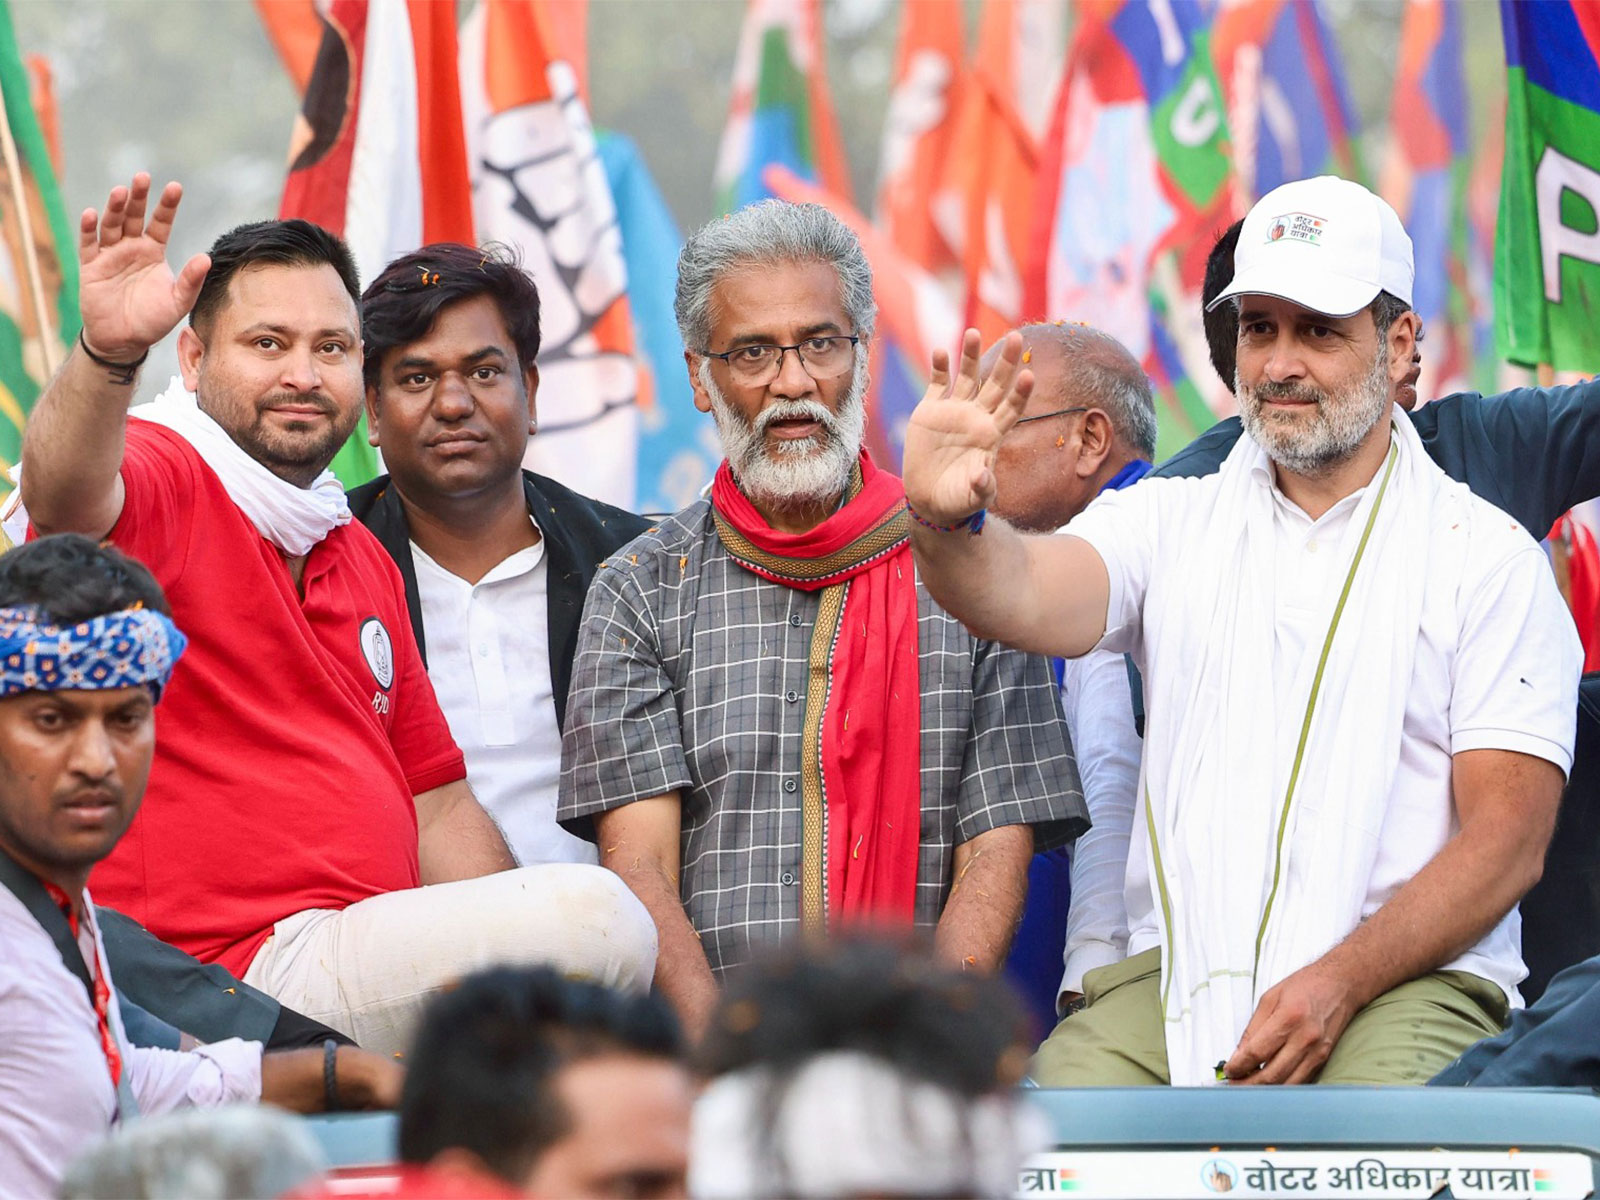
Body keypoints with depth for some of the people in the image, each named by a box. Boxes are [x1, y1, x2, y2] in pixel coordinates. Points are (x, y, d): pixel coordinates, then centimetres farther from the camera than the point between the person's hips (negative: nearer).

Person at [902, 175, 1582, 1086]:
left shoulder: (1490, 558, 8)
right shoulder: (1173, 522, 16)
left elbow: (1508, 838, 0)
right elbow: (1029, 599, -6)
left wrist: (1338, 983, -15)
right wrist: (945, 522, -31)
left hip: (1411, 980, -3)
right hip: (1175, 973, 3)